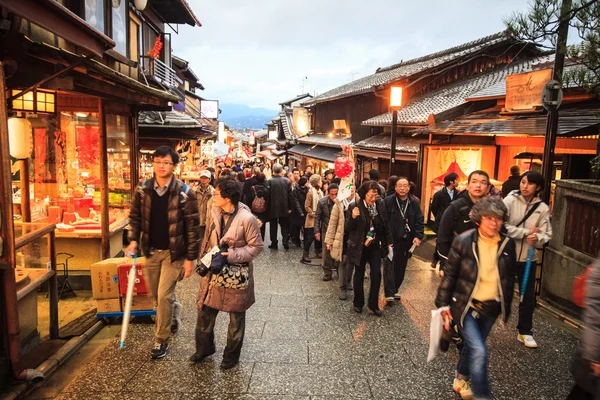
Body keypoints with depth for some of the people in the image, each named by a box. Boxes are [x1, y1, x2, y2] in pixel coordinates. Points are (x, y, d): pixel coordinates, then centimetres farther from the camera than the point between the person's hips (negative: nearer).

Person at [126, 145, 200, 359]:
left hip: (173, 252, -4)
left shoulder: (184, 193, -16)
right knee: (157, 294, 18)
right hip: (151, 251, 5)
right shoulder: (143, 189, -3)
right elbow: (135, 216, 8)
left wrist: (190, 258, -13)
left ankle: (162, 340, 14)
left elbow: (192, 227, -13)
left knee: (164, 295, -4)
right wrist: (133, 240, -8)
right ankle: (172, 318, 46)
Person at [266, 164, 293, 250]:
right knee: (284, 225, 13)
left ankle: (274, 243, 11)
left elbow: (268, 195, -8)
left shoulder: (270, 181, -11)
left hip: (273, 207, -2)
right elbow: (290, 195, -2)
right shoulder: (287, 181, -4)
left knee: (273, 226, 9)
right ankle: (285, 241, 2)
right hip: (284, 207, 2)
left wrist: (267, 206, 2)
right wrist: (289, 207, 6)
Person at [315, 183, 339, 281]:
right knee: (327, 252, 5)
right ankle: (327, 272, 18)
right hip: (326, 230, 1)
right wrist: (317, 231, -4)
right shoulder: (322, 202, -8)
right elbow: (317, 217, -1)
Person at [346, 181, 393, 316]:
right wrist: (353, 217, -31)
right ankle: (358, 303, 28)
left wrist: (389, 241, 8)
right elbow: (348, 228, -11)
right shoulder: (355, 206, -13)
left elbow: (385, 224, 6)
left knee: (376, 274, -3)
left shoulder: (380, 205, -3)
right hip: (359, 246, -2)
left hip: (375, 246, 2)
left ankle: (373, 304, 13)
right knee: (359, 274, 12)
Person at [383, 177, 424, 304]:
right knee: (389, 266, -6)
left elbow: (419, 221, 4)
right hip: (390, 240, -4)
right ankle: (389, 293, -3)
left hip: (406, 241, 4)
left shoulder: (414, 203, 4)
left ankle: (395, 289, 28)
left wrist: (418, 236, -8)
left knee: (401, 266, 13)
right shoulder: (388, 201, -6)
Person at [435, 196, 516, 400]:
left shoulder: (507, 244, -4)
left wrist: (506, 307, 13)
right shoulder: (463, 241, -15)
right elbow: (450, 274, -8)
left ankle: (460, 380, 44)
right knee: (479, 351, -13)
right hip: (466, 306, -4)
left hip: (491, 308, 4)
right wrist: (443, 304, -7)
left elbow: (509, 279, 8)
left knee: (472, 346, 19)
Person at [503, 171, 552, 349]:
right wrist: (526, 232, -20)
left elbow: (546, 234, -3)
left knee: (528, 296, 10)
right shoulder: (510, 200, -10)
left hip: (528, 258, 3)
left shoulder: (542, 208, -2)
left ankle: (525, 332, 28)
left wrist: (537, 238, -24)